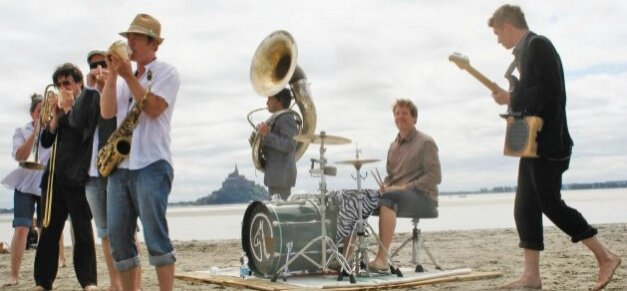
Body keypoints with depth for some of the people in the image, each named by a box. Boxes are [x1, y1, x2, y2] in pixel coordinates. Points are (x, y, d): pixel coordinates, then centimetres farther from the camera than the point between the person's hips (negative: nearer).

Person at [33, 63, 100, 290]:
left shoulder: (90, 97, 2)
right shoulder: (62, 106, 19)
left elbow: (81, 128, -13)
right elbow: (46, 141, 13)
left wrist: (68, 107, -2)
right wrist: (57, 114, 1)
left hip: (76, 175, -6)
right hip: (54, 175, 6)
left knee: (83, 230, -4)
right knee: (48, 231, 7)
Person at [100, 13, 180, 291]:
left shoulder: (166, 71, 3)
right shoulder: (124, 77, 21)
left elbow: (153, 108, -12)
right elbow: (106, 112, 8)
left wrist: (128, 76, -10)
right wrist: (112, 74, 2)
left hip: (151, 165, -7)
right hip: (119, 166, 7)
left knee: (154, 234, -11)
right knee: (118, 237, 4)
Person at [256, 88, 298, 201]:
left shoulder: (286, 119, -12)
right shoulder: (276, 119, 18)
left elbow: (289, 146, -23)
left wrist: (267, 135, -24)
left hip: (281, 174, -10)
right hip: (275, 174, 10)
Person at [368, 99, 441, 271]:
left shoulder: (425, 142, -3)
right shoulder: (394, 145, 18)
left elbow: (435, 176, -12)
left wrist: (404, 187, -19)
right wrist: (385, 185, -1)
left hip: (423, 196, -7)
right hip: (396, 193, 7)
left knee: (388, 198, -36)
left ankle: (382, 258, -41)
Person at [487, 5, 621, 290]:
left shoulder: (538, 44, -11)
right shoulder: (525, 50, 17)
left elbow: (547, 93, -21)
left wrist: (510, 99, -12)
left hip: (547, 142, -10)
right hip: (533, 142, 10)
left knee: (549, 202, -8)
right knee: (525, 207, 5)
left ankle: (605, 256, 3)